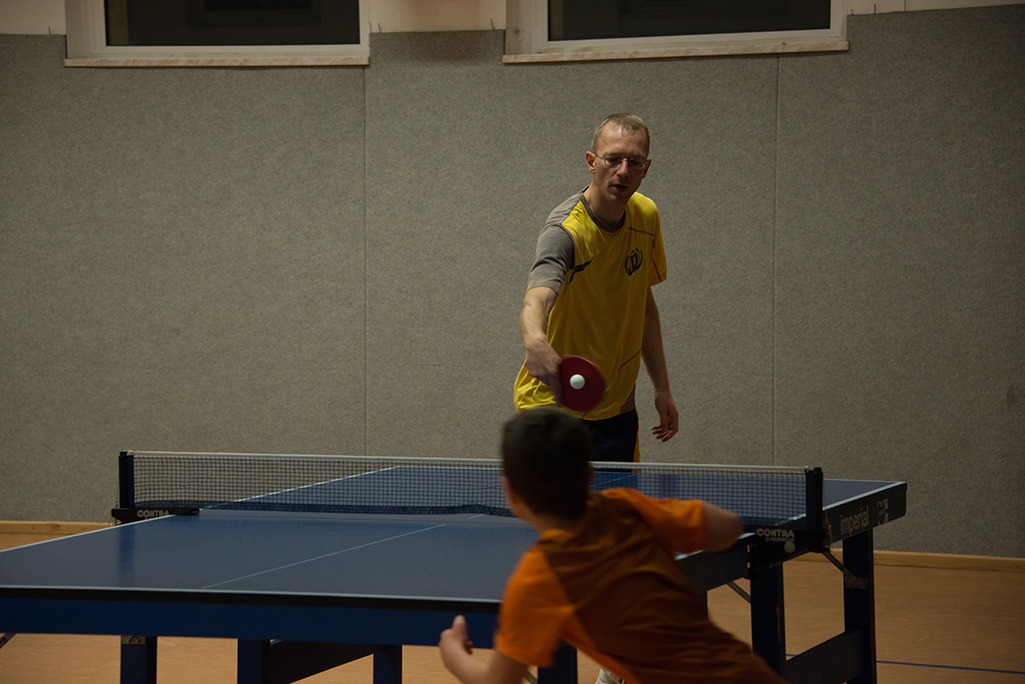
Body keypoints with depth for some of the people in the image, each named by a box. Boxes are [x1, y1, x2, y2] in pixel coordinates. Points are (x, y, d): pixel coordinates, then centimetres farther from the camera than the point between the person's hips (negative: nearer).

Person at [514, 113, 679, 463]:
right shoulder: (565, 231, -24)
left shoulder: (646, 216, 0)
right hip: (556, 403, -6)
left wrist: (662, 388, 13)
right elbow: (536, 299, -43)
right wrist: (535, 342, -66)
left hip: (617, 410, 6)